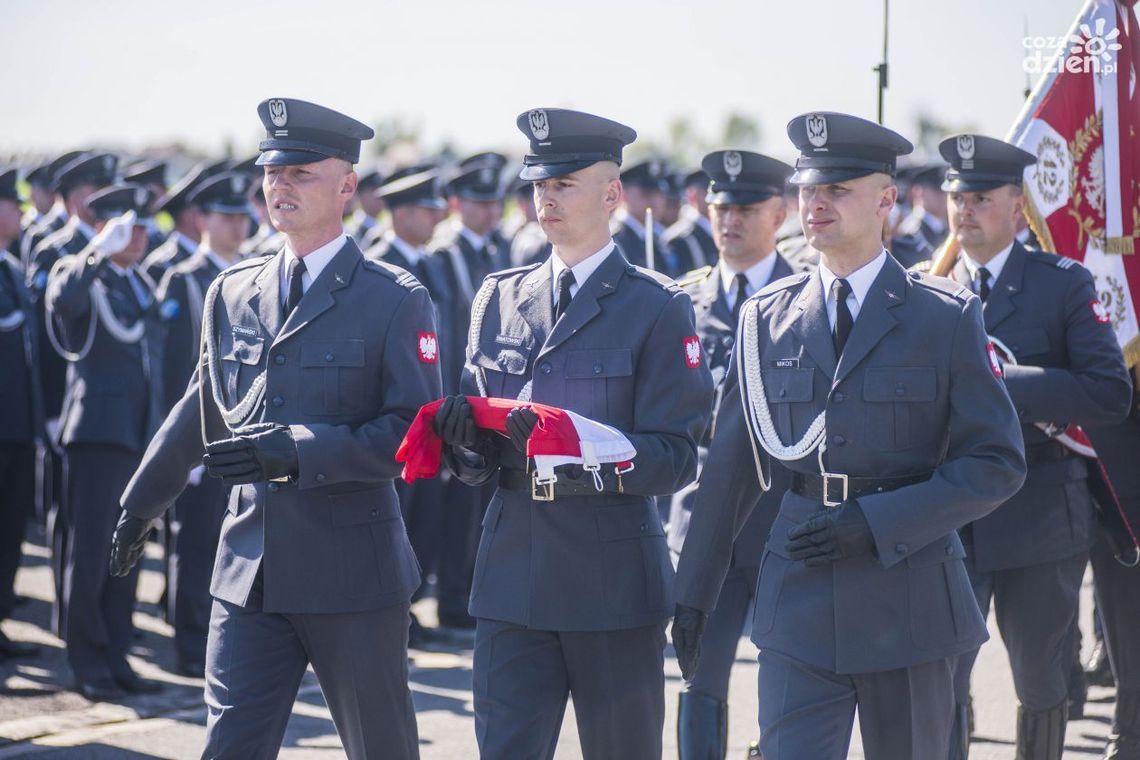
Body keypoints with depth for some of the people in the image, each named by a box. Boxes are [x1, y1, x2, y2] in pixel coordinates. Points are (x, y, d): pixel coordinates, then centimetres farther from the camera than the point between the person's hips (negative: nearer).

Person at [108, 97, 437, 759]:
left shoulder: (396, 300, -5)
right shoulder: (232, 293, 10)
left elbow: (417, 431, -12)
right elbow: (201, 412, 23)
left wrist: (298, 450, -22)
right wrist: (141, 503, 30)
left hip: (354, 577, -4)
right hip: (250, 574, 4)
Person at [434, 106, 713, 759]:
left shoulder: (659, 308, -2)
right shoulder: (499, 298, 12)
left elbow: (676, 457, -9)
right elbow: (473, 456, 14)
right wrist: (466, 438, -11)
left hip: (615, 581, -3)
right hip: (512, 577, 3)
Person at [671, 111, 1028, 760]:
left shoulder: (948, 317, -2)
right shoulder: (767, 317, 7)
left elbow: (998, 462, -5)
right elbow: (732, 465, 11)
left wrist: (876, 522, -15)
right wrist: (694, 596, 8)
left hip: (909, 601, -1)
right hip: (800, 604, 1)